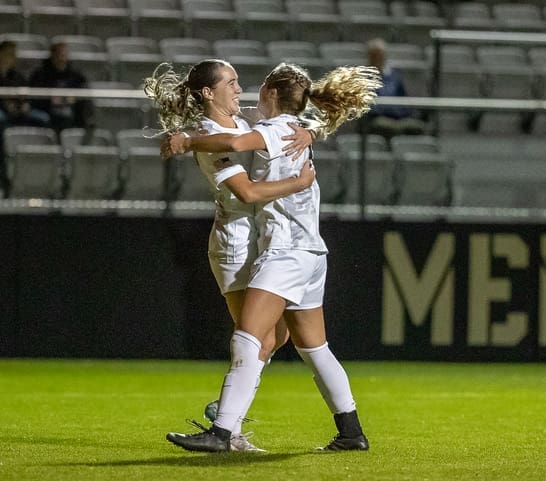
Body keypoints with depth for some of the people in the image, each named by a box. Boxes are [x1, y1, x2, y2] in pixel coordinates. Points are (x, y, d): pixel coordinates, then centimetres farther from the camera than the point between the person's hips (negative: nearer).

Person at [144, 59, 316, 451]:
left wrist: (305, 133, -8)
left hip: (262, 239, 9)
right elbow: (247, 191, -26)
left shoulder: (245, 119, 9)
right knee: (260, 341, -11)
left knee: (278, 334, 15)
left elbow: (291, 124, 16)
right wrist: (301, 182, -20)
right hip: (236, 244, -9)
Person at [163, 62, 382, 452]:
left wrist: (189, 142, -15)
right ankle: (352, 433, 21)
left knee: (248, 340, -17)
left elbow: (236, 142, -29)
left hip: (286, 251, -10)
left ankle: (222, 432, -26)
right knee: (313, 347, 17)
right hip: (309, 253, 10)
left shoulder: (279, 128, -8)